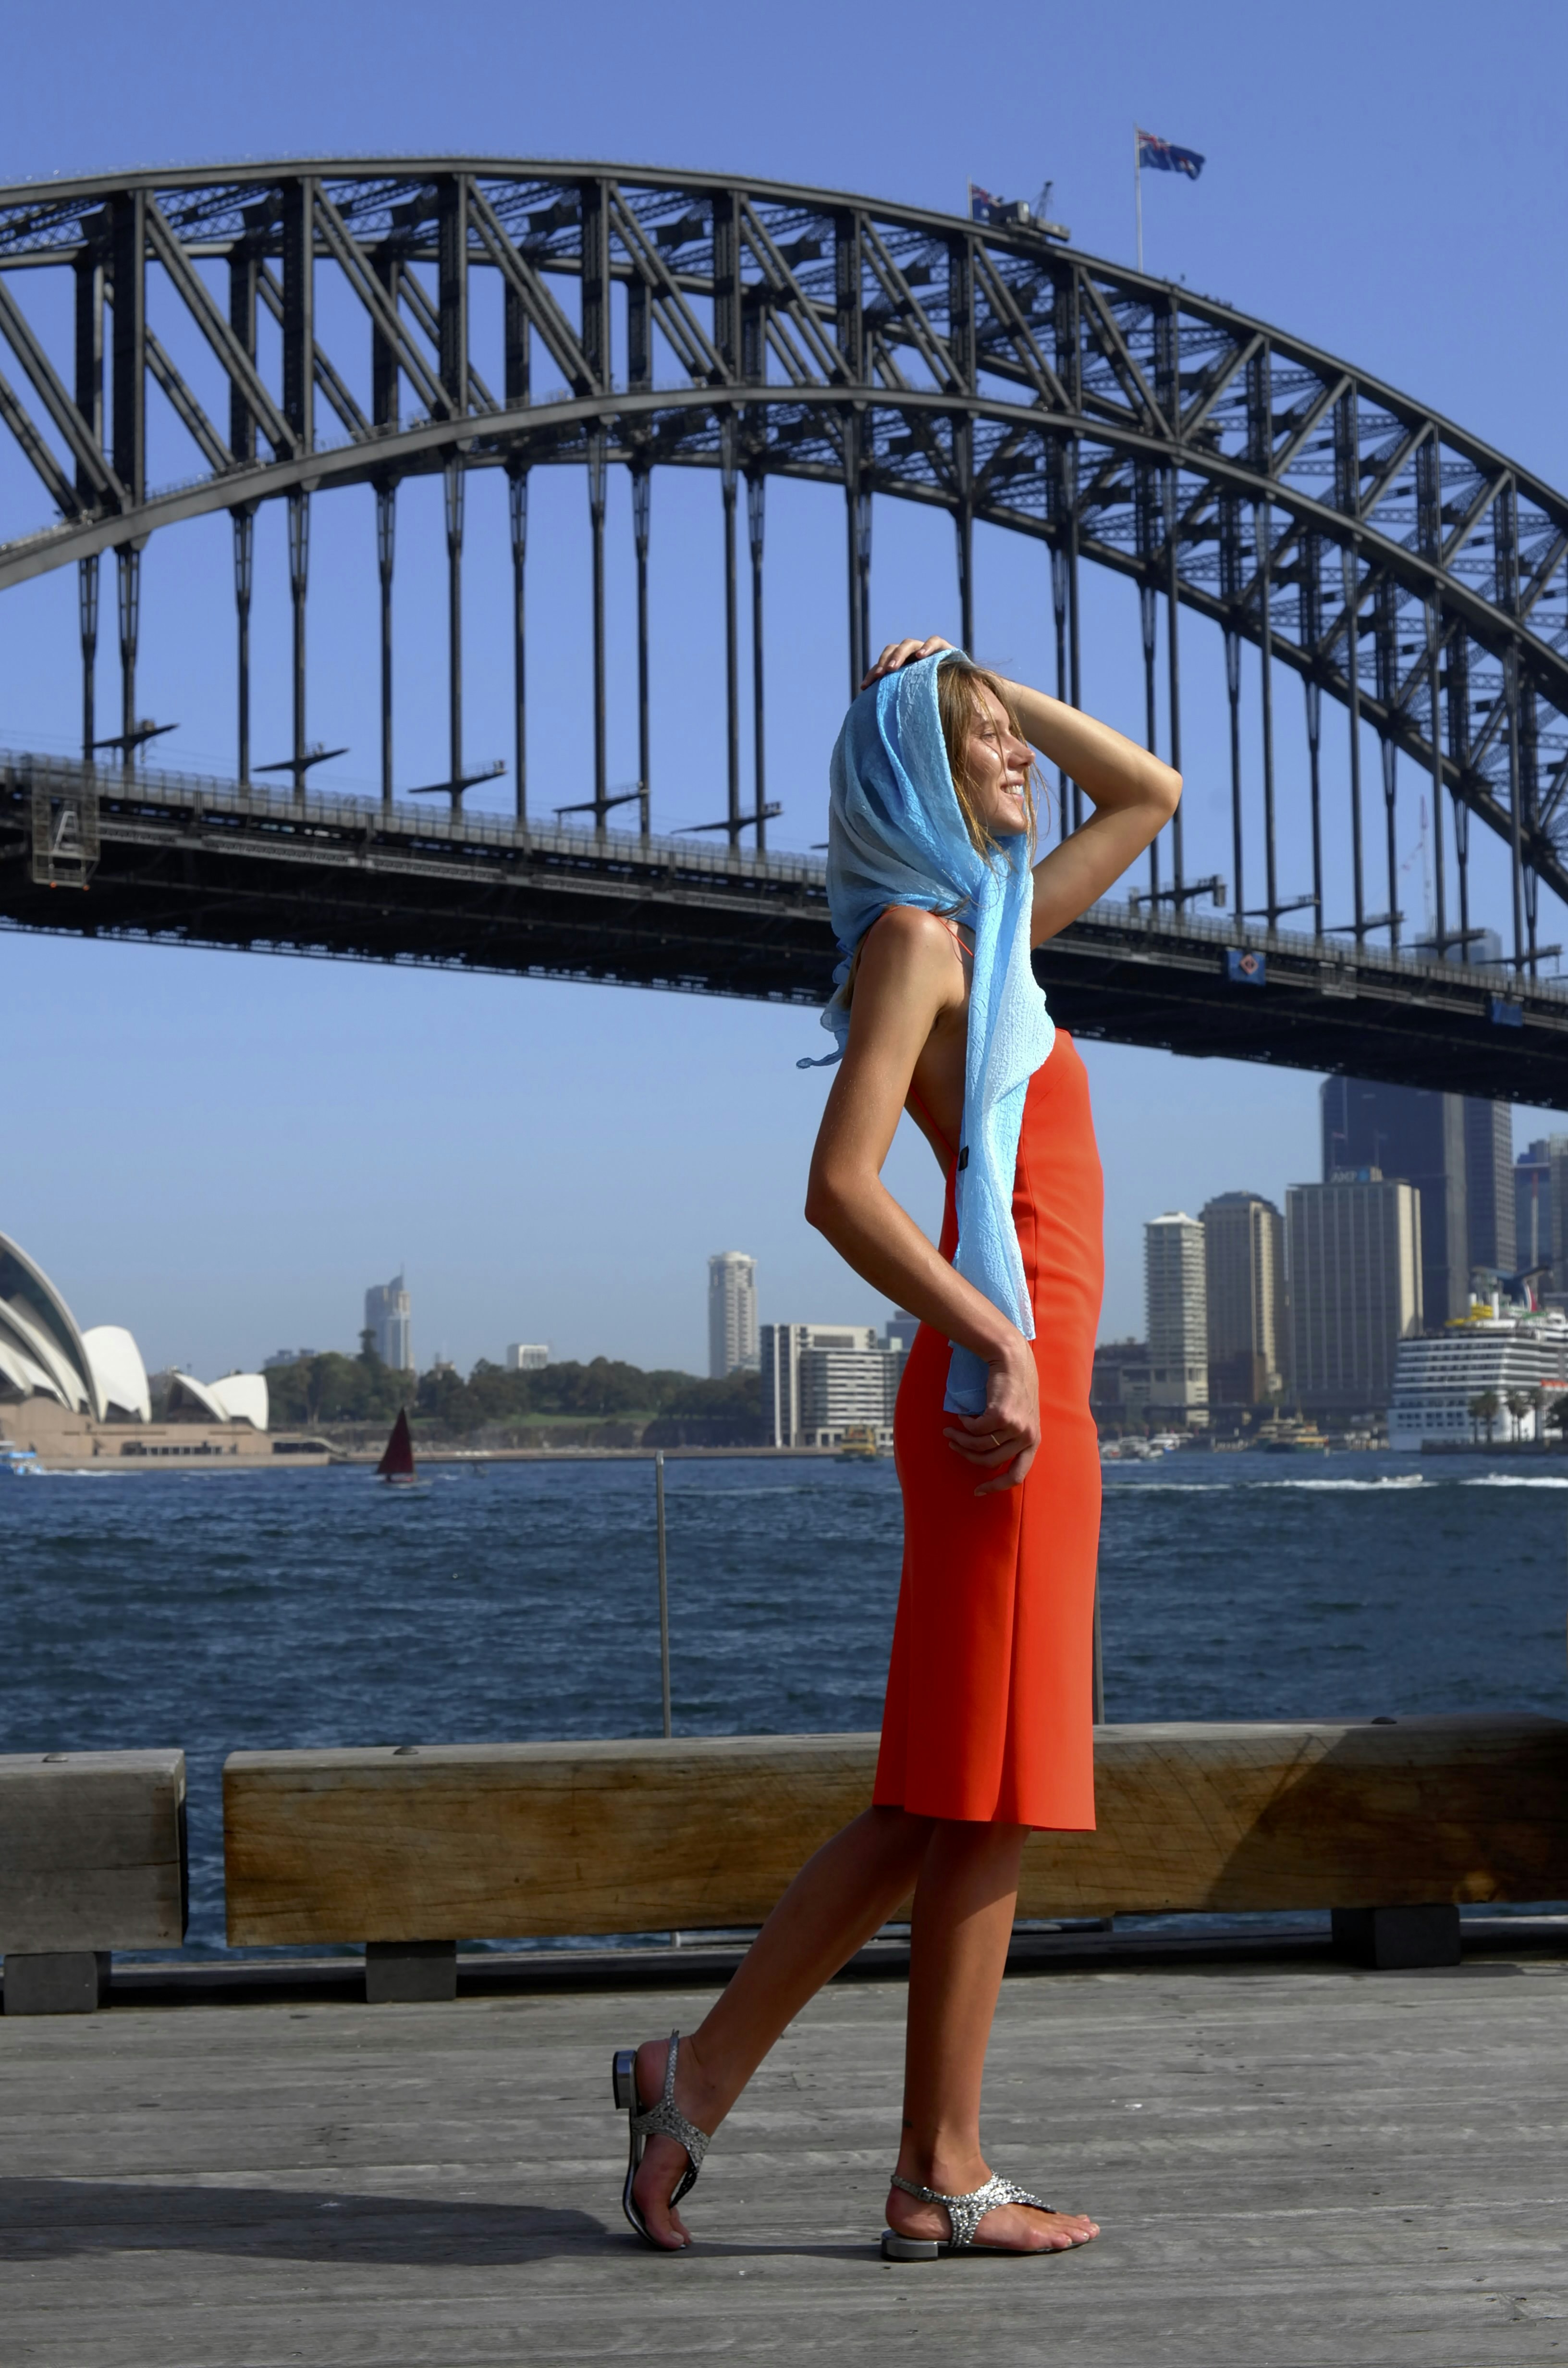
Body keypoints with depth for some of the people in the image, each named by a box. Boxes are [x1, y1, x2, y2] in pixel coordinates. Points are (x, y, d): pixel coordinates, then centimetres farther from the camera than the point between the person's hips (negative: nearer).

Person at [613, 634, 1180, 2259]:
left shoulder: (992, 925, 21)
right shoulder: (915, 937, -6)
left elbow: (1152, 795, 33)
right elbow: (841, 1186, -17)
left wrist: (1000, 689, 23)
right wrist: (1001, 1350, -19)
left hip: (1028, 1384, 9)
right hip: (1005, 1386, -9)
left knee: (950, 1800, 9)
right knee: (981, 1792, -6)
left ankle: (700, 2081, 12)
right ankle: (939, 2176, 1)